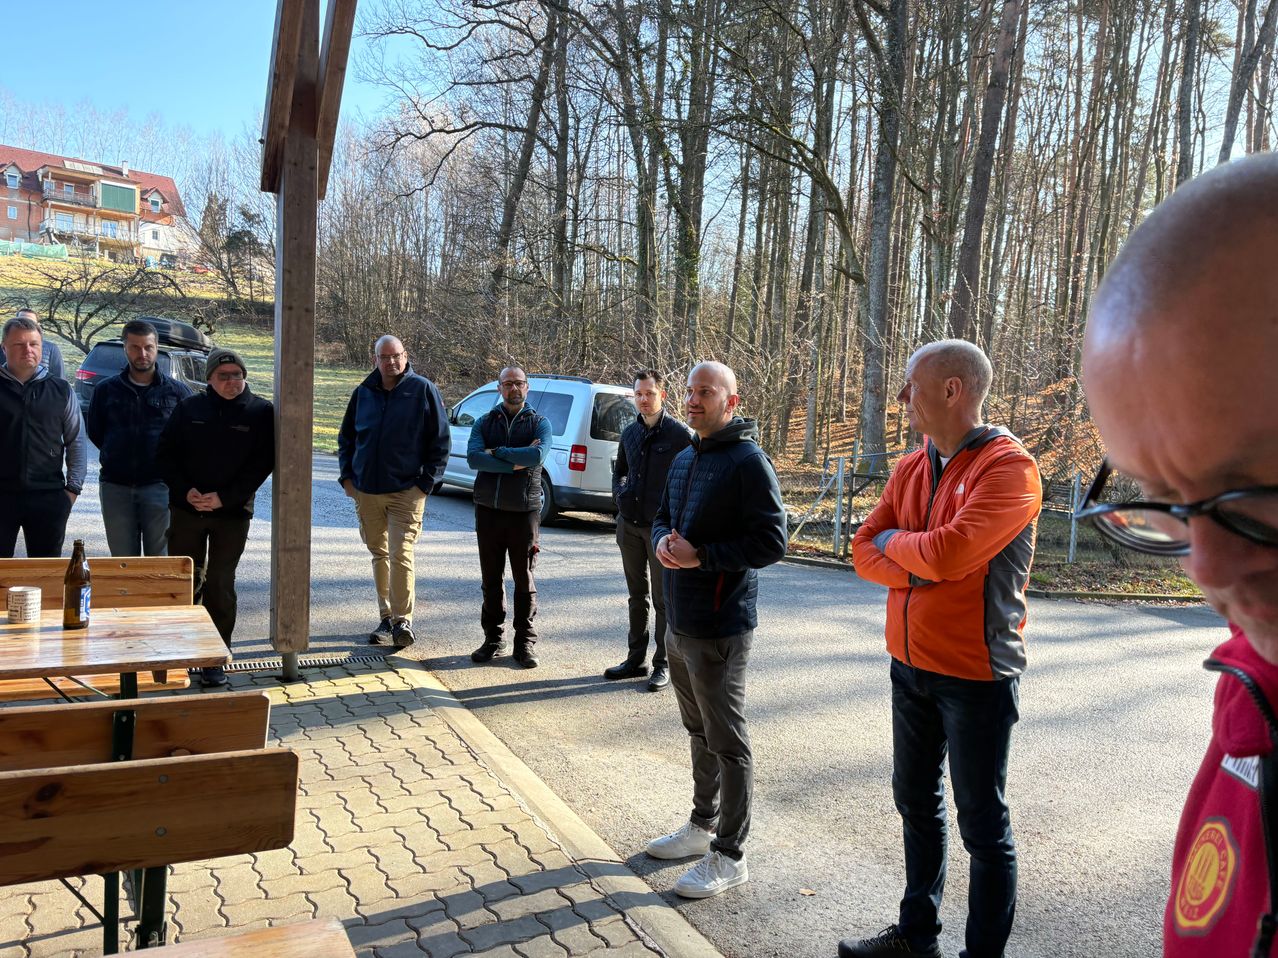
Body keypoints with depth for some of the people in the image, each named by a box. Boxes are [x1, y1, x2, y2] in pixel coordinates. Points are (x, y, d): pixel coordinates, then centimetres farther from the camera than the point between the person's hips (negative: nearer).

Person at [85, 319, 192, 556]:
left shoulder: (178, 391, 2)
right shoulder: (106, 390, 8)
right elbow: (93, 431, 16)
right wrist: (118, 456, 11)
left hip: (160, 485, -2)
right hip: (115, 486, 2)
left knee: (159, 559, 4)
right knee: (123, 561, 9)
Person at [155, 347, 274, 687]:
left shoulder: (261, 412, -3)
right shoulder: (189, 407, 3)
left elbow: (262, 463, -7)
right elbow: (165, 453, 4)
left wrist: (224, 497, -15)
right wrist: (185, 491, -11)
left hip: (233, 513, -2)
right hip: (186, 509, 2)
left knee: (220, 586, 2)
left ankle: (216, 661, 11)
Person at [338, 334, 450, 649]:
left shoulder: (423, 390, -4)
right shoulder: (363, 392, 8)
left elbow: (440, 440, -2)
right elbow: (346, 437, 19)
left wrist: (426, 482, -8)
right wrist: (347, 475, 8)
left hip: (406, 490, -5)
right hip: (366, 490, 5)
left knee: (401, 555, -10)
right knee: (379, 554, 12)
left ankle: (403, 620, -2)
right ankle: (387, 617, 22)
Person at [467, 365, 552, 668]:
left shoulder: (539, 423, 4)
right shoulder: (485, 422, 9)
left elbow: (538, 454, -18)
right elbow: (473, 457, -10)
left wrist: (496, 452, -11)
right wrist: (516, 462, -16)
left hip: (524, 510, -2)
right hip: (488, 509, 2)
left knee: (524, 580, 3)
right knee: (491, 579, 9)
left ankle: (525, 642, 13)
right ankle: (493, 639, 19)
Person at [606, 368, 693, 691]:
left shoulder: (679, 434, -10)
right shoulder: (630, 433, 9)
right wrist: (621, 493, 2)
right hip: (630, 525, 6)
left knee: (663, 600, 4)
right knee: (637, 595, 15)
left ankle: (663, 665, 14)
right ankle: (636, 659, 26)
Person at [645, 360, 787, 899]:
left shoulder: (748, 462, -14)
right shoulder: (684, 459, 12)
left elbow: (771, 542, -18)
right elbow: (662, 517, 21)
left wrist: (702, 555, -22)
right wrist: (662, 541, -3)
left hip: (719, 628, -8)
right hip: (679, 622, 9)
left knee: (728, 742, 3)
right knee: (699, 732, 21)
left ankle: (729, 855, 15)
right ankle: (702, 824, 37)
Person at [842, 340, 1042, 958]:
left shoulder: (1008, 466, -17)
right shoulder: (911, 469, 7)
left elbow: (950, 552, -28)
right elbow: (864, 551, 3)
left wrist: (894, 542, -9)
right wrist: (916, 569, -16)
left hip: (975, 674, -8)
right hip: (911, 664, 8)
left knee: (982, 825, 7)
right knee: (916, 803, 20)